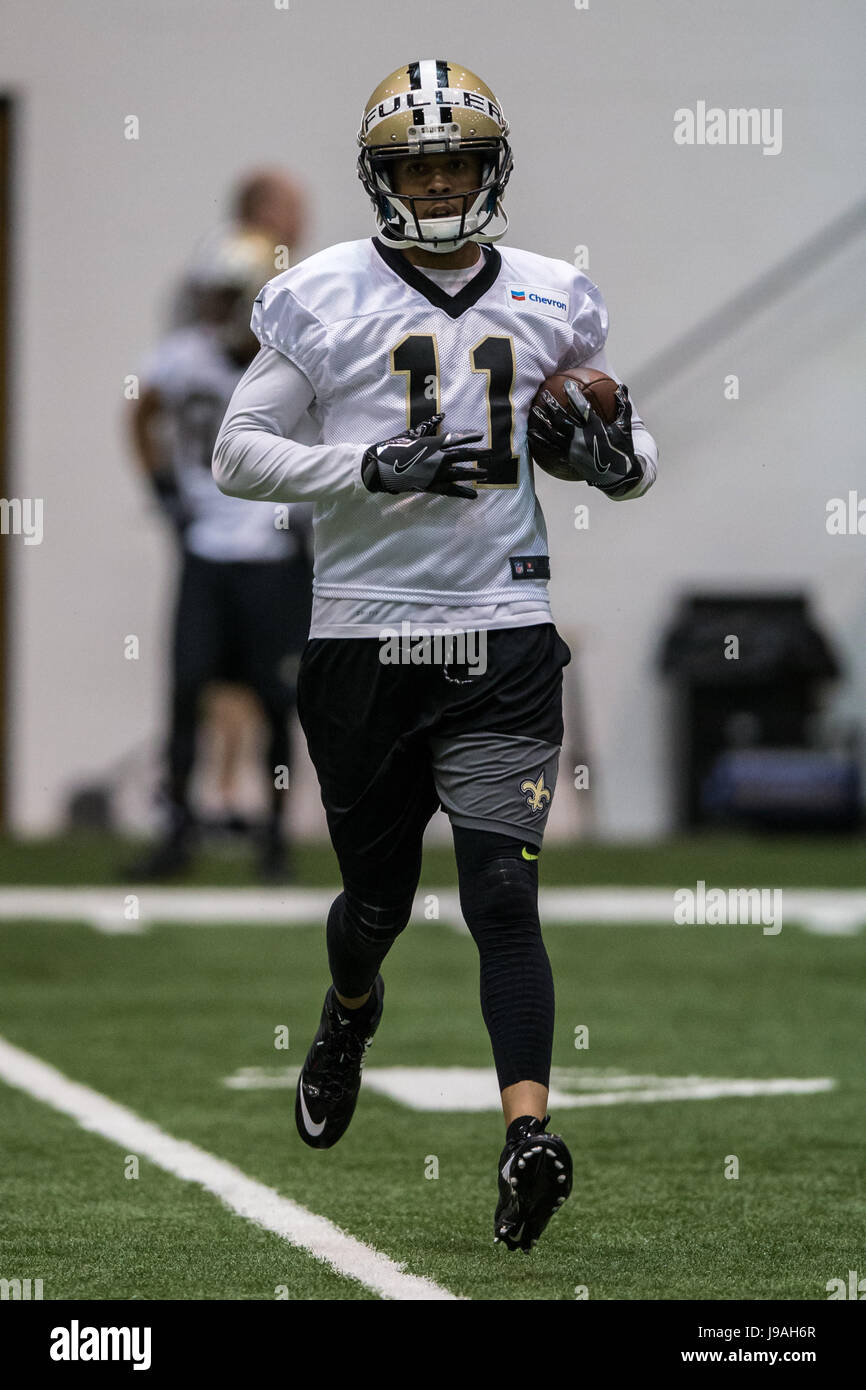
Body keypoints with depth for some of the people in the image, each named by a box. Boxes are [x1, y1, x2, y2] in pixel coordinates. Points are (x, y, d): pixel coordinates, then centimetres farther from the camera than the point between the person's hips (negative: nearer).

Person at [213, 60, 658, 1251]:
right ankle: (350, 1016, 48)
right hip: (363, 638, 0)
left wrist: (616, 457, -7)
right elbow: (237, 451, -2)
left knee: (503, 894, -13)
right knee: (378, 898, 14)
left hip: (504, 636, 0)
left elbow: (630, 461, 18)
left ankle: (528, 1133, -21)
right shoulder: (324, 299, 0)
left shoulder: (551, 302, 8)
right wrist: (372, 468, -17)